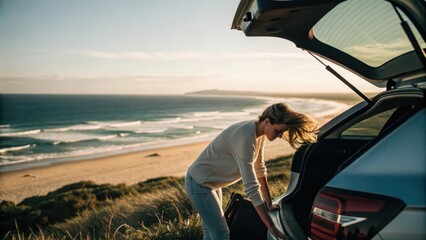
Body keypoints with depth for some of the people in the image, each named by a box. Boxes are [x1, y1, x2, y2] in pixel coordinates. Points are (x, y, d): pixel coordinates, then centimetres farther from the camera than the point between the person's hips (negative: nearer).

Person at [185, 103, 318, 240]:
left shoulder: (260, 133, -4)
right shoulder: (245, 137, -32)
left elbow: (259, 169, 9)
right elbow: (251, 187, -33)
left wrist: (269, 203, 11)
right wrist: (271, 226, -30)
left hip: (211, 182, 9)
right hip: (199, 183, -9)